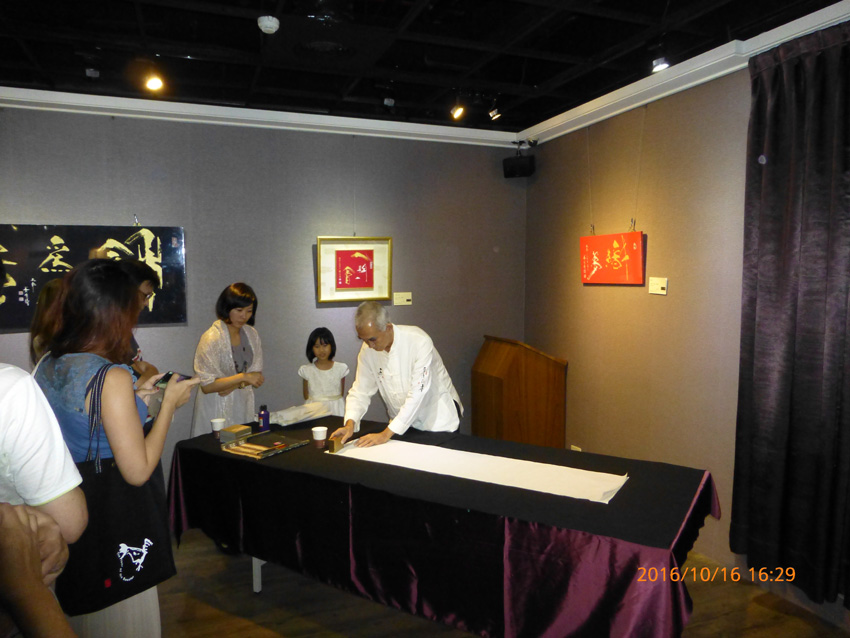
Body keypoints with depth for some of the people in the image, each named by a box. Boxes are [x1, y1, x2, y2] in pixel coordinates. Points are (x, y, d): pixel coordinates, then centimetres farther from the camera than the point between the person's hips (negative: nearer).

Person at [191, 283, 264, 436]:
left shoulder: (251, 334, 3)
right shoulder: (211, 338, -14)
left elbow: (256, 374, 6)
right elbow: (207, 386, -16)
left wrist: (235, 385, -12)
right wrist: (243, 377, -20)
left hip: (243, 405, 5)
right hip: (217, 410, -5)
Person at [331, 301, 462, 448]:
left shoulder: (419, 341, -24)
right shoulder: (368, 350, -7)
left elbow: (417, 393, -27)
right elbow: (360, 391, -3)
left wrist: (386, 434, -29)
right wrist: (350, 424, -22)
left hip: (439, 422, -4)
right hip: (402, 424, 4)